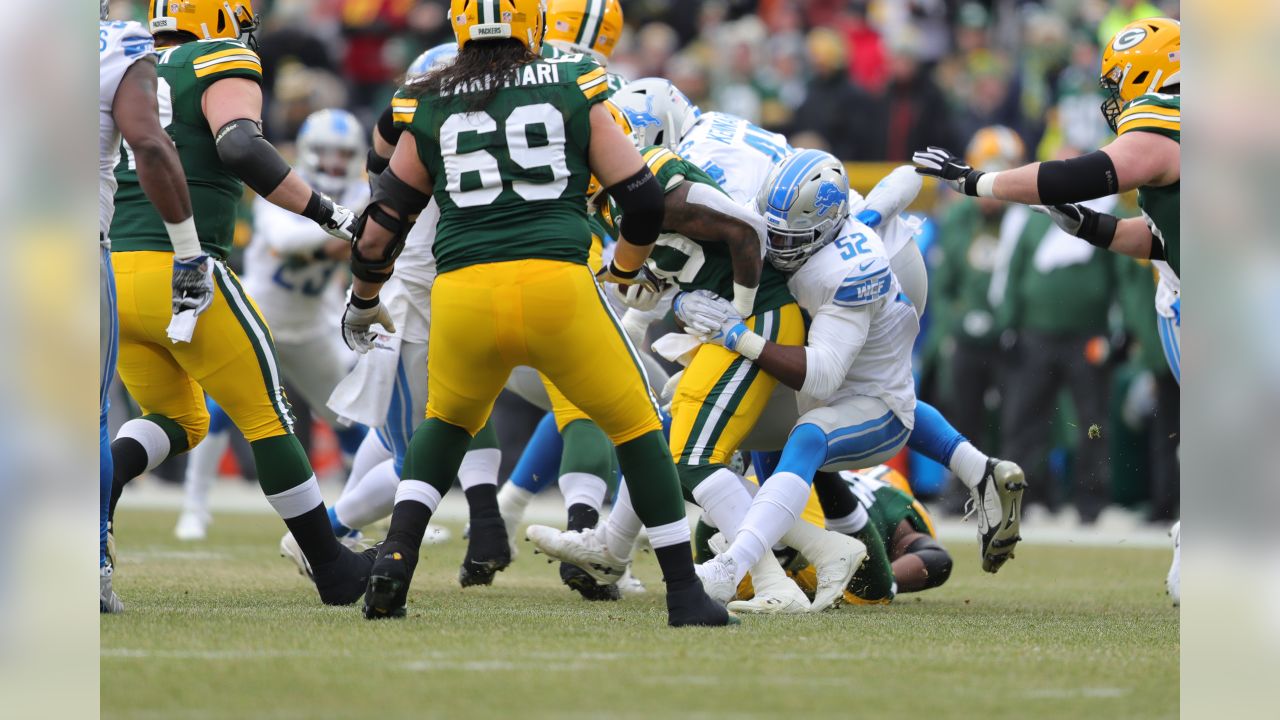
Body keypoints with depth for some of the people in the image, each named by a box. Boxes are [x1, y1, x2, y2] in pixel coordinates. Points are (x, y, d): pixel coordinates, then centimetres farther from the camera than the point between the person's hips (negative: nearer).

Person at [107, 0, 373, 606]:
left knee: (177, 423, 20)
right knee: (266, 416, 7)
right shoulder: (222, 66, -1)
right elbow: (242, 150, -19)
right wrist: (328, 214, -14)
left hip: (112, 278, 6)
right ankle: (333, 569, 14)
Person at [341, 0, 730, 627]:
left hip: (463, 294, 2)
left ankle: (395, 557, 9)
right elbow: (643, 200, 12)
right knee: (635, 428, 16)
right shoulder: (574, 94, 11)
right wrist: (625, 269, 32)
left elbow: (379, 228, 17)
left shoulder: (427, 110, 14)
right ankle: (685, 593, 13)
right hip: (558, 286, -2)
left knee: (447, 422, 29)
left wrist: (363, 304, 35)